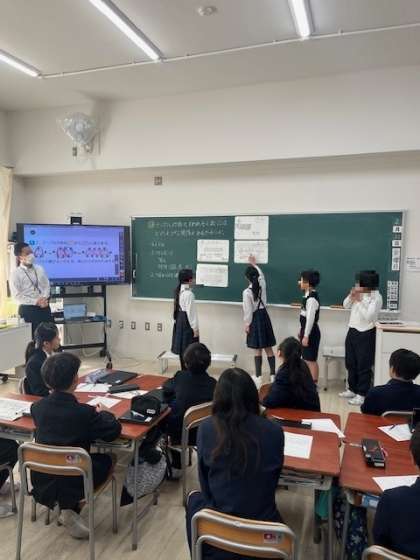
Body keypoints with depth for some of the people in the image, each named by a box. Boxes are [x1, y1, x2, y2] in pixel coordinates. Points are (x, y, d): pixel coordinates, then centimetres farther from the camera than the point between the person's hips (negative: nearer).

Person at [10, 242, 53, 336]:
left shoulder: (39, 269, 9)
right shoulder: (16, 273, -7)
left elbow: (47, 285, 10)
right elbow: (17, 296, -11)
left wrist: (44, 298, -10)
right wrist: (35, 302, -17)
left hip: (45, 307, 5)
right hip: (28, 309, -5)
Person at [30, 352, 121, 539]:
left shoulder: (37, 407, -10)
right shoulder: (85, 412, -24)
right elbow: (114, 430, -11)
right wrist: (104, 413, 7)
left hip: (41, 480, 5)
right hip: (73, 480, -5)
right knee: (105, 459, 22)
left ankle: (67, 505, 17)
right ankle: (70, 508, 13)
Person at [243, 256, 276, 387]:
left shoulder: (246, 292, -16)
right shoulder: (262, 285, 0)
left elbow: (248, 310, -14)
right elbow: (261, 275, 24)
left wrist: (247, 324, -3)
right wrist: (254, 265, 37)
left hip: (255, 319, -5)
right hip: (264, 316, 5)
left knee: (257, 349, 1)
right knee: (268, 348, 11)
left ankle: (258, 377, 7)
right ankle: (273, 375, 16)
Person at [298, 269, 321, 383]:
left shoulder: (312, 298, -22)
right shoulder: (308, 296, 9)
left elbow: (310, 318, -23)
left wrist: (306, 336, -20)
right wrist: (302, 332, 20)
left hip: (311, 332, -10)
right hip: (307, 331, 10)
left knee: (311, 360, 0)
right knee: (307, 358, 19)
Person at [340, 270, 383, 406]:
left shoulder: (376, 297, -14)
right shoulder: (358, 294, 5)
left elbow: (368, 316, -22)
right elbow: (346, 306, 11)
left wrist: (360, 301, -19)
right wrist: (351, 296, -6)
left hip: (366, 334, -8)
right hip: (352, 331, 8)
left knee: (363, 366, 1)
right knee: (350, 363, 16)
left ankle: (362, 394, 11)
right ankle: (352, 389, 31)